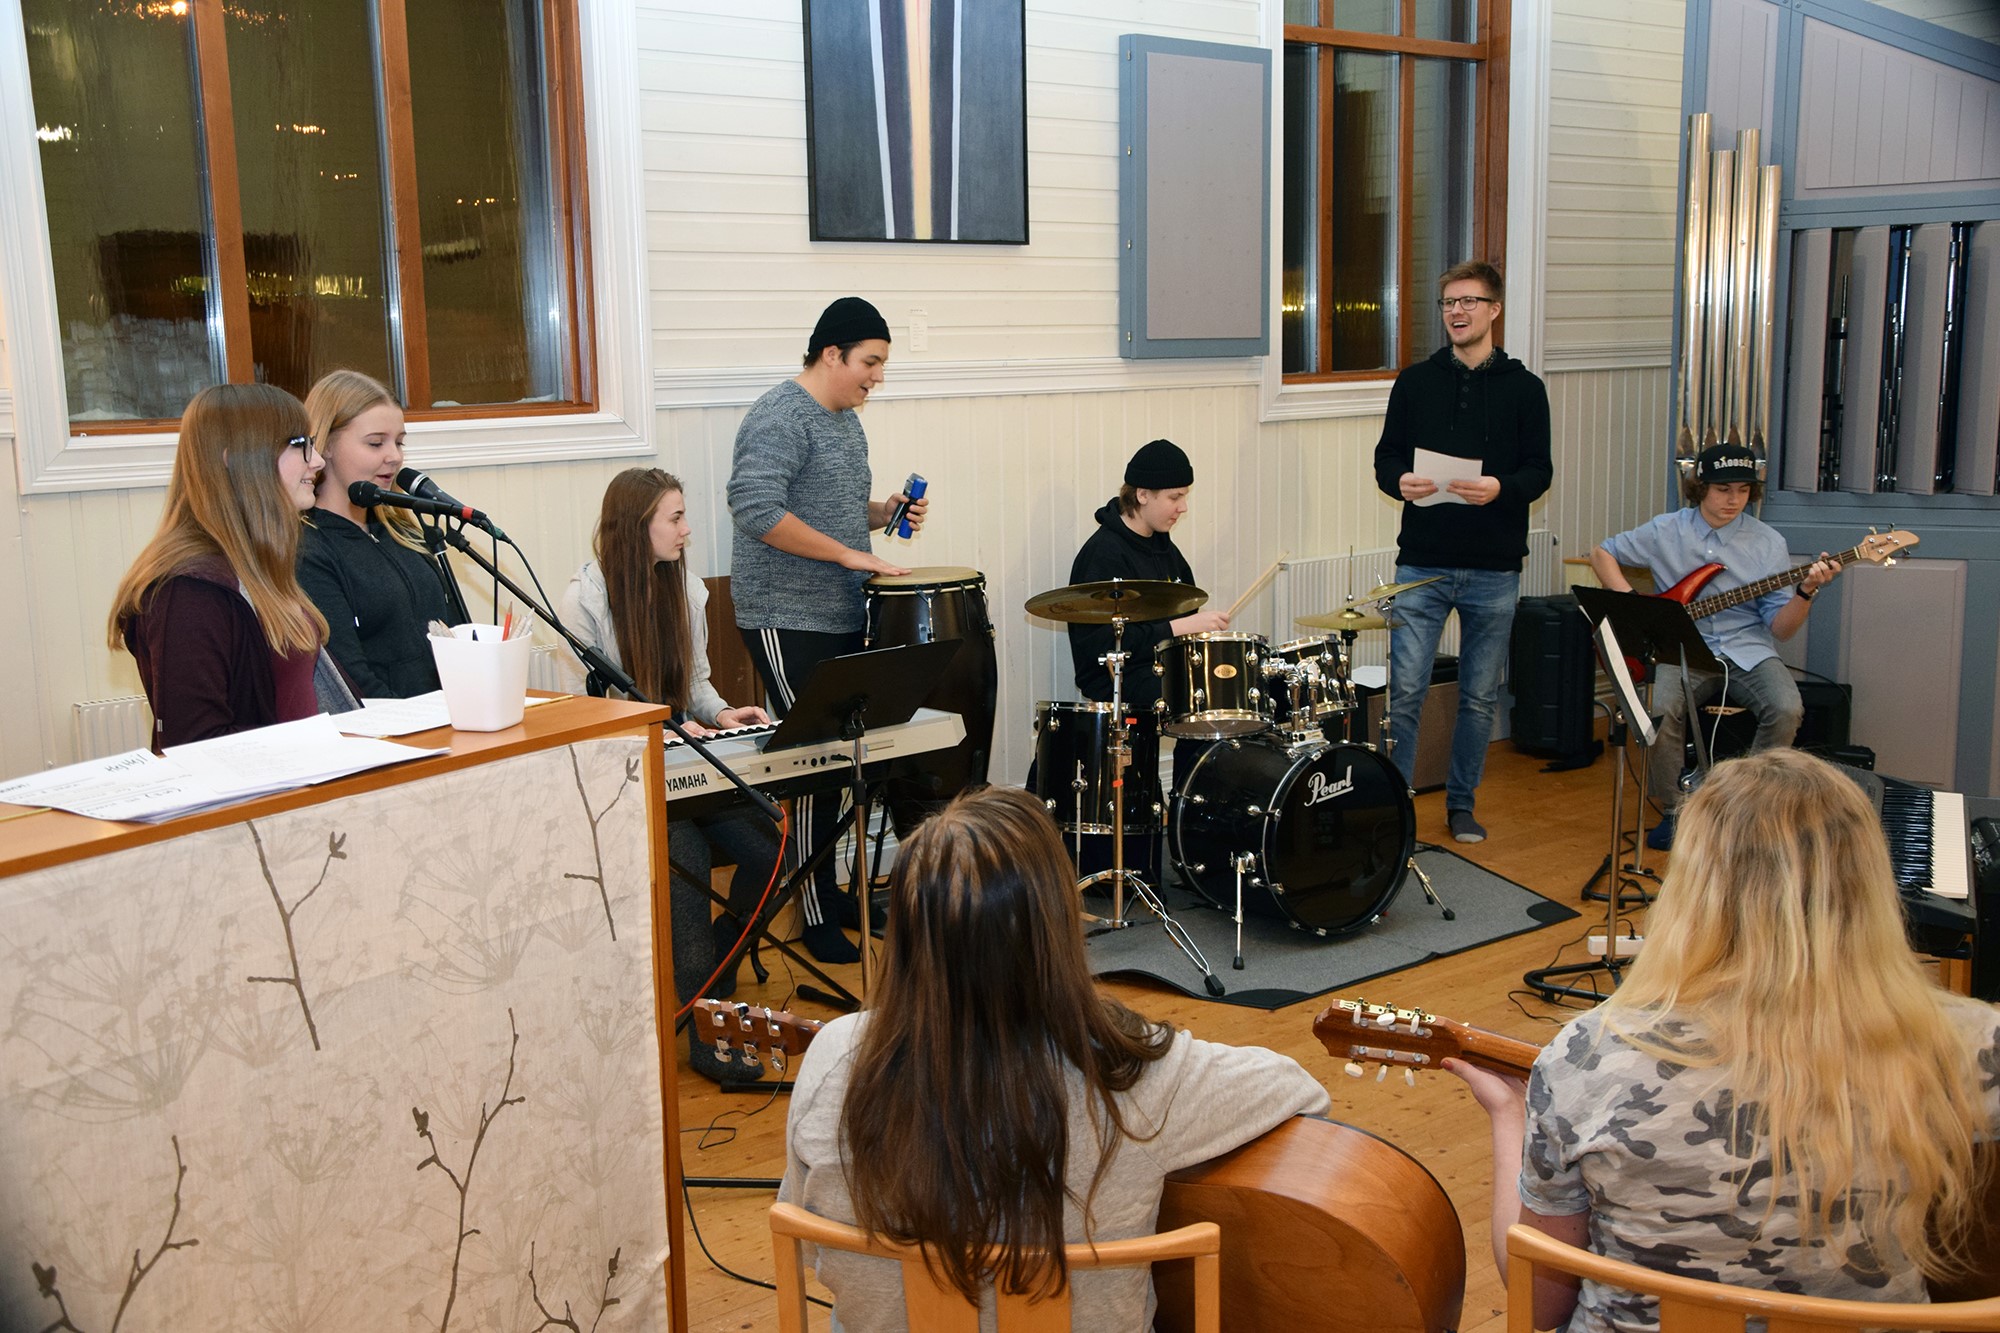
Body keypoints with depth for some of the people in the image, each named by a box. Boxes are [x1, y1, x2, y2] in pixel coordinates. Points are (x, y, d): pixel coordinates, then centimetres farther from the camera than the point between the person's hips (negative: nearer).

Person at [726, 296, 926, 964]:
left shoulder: (845, 419, 16)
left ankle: (828, 888, 27)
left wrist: (882, 511, 7)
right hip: (789, 621, -9)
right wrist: (849, 553, -23)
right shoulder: (779, 418, -14)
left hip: (843, 616, 9)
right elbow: (757, 510, -26)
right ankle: (817, 918, 2)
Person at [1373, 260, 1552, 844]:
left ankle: (1461, 803, 24)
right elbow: (1386, 456, 9)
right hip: (1422, 562, 0)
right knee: (1405, 690, -5)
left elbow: (1539, 470, 1)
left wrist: (1502, 488, -20)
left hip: (1494, 569, 0)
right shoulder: (1415, 382, 8)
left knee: (1480, 696, 9)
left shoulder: (1523, 387, 5)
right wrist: (1400, 481, -13)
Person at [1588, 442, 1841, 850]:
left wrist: (1806, 592, -21)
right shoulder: (1665, 532, 2)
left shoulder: (1768, 541, 3)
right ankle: (1674, 813, -11)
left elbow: (1780, 627, 1)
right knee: (1664, 709, -33)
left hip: (1747, 650, 1)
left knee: (1786, 709, -29)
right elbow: (1602, 553, 13)